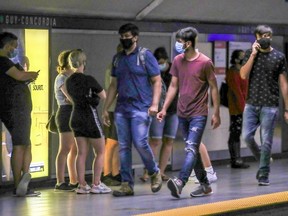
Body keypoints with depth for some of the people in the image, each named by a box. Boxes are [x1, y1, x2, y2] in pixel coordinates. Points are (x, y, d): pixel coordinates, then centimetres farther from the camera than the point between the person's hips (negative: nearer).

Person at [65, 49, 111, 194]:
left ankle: (82, 185, 5)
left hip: (76, 118, 6)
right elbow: (104, 96, -7)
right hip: (90, 117, -6)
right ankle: (96, 184, -1)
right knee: (100, 152, 3)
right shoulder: (89, 80, -16)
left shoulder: (69, 81, 4)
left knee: (81, 153, 8)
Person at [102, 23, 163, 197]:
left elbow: (157, 81, -3)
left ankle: (155, 173, 9)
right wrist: (106, 108, 16)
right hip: (122, 109, 6)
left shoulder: (145, 56, -1)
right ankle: (127, 184, 5)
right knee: (124, 147, 2)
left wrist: (155, 104, -15)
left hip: (141, 108, -6)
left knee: (140, 143, -14)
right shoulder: (118, 58, 15)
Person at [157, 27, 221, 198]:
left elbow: (214, 88, -4)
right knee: (192, 150, 11)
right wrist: (164, 109, 7)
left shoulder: (205, 62, -9)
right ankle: (205, 185, 20)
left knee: (191, 149, -16)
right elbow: (173, 86, 13)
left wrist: (216, 113, -4)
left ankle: (180, 182, -30)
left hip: (199, 114, -7)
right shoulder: (178, 61, 7)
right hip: (182, 113, 7)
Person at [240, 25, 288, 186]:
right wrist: (253, 54, -10)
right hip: (251, 104, 2)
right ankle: (263, 161, 21)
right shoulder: (250, 54, 8)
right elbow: (243, 75, -5)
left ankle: (264, 175, 4)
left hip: (270, 106, -2)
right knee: (247, 136, -4)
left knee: (266, 141, -3)